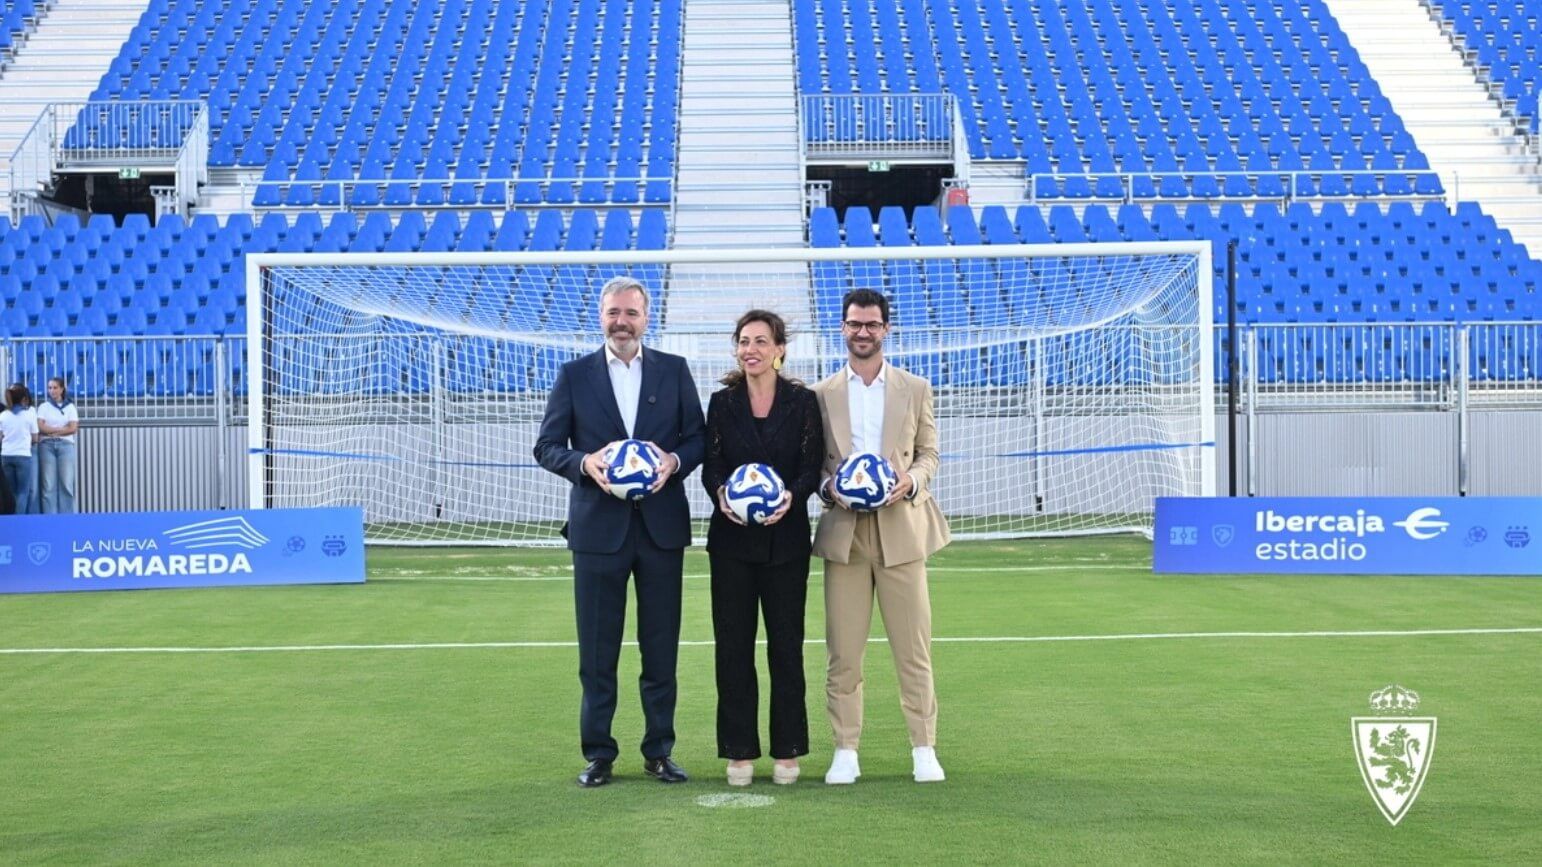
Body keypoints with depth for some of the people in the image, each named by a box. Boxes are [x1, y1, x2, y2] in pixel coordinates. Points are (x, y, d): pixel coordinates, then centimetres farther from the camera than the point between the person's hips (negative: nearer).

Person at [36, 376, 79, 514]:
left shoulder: (70, 407, 10)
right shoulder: (44, 407, 10)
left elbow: (73, 428, -2)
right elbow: (40, 427, -3)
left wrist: (51, 431, -6)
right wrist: (62, 429, -5)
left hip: (66, 445, 0)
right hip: (47, 445, 0)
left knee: (66, 483, -5)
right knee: (49, 484, -5)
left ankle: (67, 517, -4)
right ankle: (50, 517, -5)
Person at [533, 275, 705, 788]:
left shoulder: (674, 371, 7)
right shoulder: (575, 375, 4)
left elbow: (698, 436, 7)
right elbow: (547, 446, 3)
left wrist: (675, 460, -13)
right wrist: (584, 463, -15)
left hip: (661, 527, 1)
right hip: (598, 528, -1)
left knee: (662, 649, 6)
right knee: (597, 650, 4)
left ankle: (659, 752, 17)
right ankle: (598, 755, 13)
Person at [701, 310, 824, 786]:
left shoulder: (803, 402, 3)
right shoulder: (722, 402, 7)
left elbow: (813, 465, 0)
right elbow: (710, 465, 4)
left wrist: (792, 495, -20)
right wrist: (721, 492, -17)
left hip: (786, 537, -1)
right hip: (732, 537, 1)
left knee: (786, 644, 2)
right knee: (733, 644, 2)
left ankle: (787, 750, 12)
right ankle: (739, 751, 10)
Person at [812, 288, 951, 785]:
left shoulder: (916, 390, 10)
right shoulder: (821, 395, 8)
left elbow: (929, 454, 11)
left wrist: (912, 480, -10)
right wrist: (827, 487, -11)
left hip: (901, 529, 0)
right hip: (843, 534, 0)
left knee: (913, 647, 1)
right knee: (843, 651, 1)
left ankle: (923, 749, 9)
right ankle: (845, 751, 9)